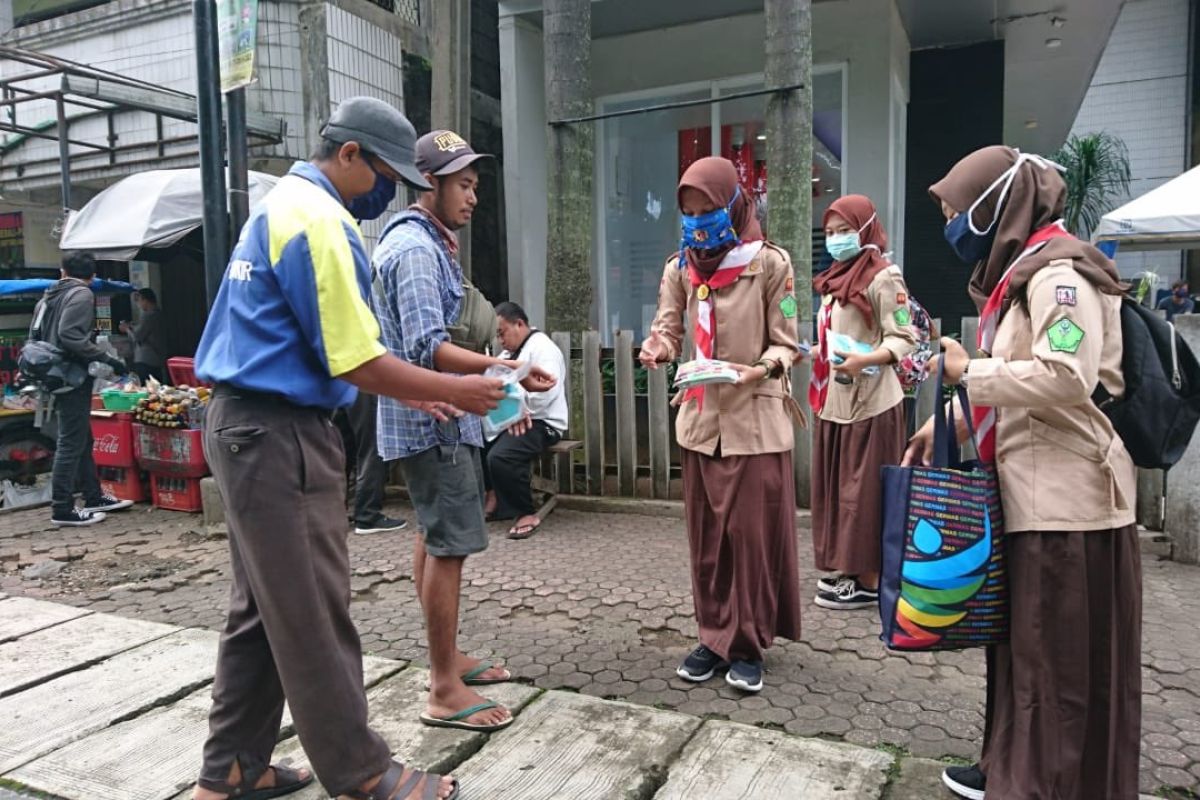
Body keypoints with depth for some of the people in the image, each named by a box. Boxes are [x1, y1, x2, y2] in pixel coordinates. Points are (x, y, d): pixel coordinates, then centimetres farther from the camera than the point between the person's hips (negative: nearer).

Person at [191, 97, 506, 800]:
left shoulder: (282, 203, 16)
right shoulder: (320, 220, -16)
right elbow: (358, 364, -18)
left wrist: (409, 392, 17)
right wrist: (452, 391, -7)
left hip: (246, 426, 10)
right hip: (282, 435, -10)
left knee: (262, 608, 17)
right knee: (315, 617, 0)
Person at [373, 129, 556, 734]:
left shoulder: (414, 239, 16)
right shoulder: (417, 249, -17)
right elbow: (427, 348, -28)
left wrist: (449, 259, 17)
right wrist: (506, 368, -33)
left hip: (428, 415, 11)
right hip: (432, 417, -11)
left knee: (434, 538, 17)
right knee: (449, 545, -7)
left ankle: (447, 657, 31)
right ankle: (445, 691, 3)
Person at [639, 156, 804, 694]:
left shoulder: (769, 263, -7)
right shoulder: (679, 268, 6)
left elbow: (786, 345, -5)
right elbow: (668, 330, 4)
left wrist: (757, 371, -26)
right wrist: (655, 349, -20)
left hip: (754, 417, -4)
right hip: (699, 416, 4)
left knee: (752, 533, 2)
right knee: (706, 534, 10)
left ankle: (748, 645, 16)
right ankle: (715, 637, 24)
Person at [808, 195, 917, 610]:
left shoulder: (883, 277, -9)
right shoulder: (835, 279, 15)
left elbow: (904, 339, -14)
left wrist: (864, 360, -28)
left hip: (869, 403, -8)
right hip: (833, 401, 8)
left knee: (864, 492, -2)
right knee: (837, 488, 11)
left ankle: (869, 582, 7)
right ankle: (847, 567, 23)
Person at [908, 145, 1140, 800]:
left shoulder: (1057, 271, -13)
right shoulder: (1022, 271, 17)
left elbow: (1066, 379, -26)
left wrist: (967, 370, -15)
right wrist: (945, 425, 11)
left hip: (1068, 498, -10)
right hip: (1034, 492, 10)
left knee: (1064, 658, 1)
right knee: (1026, 642, 17)